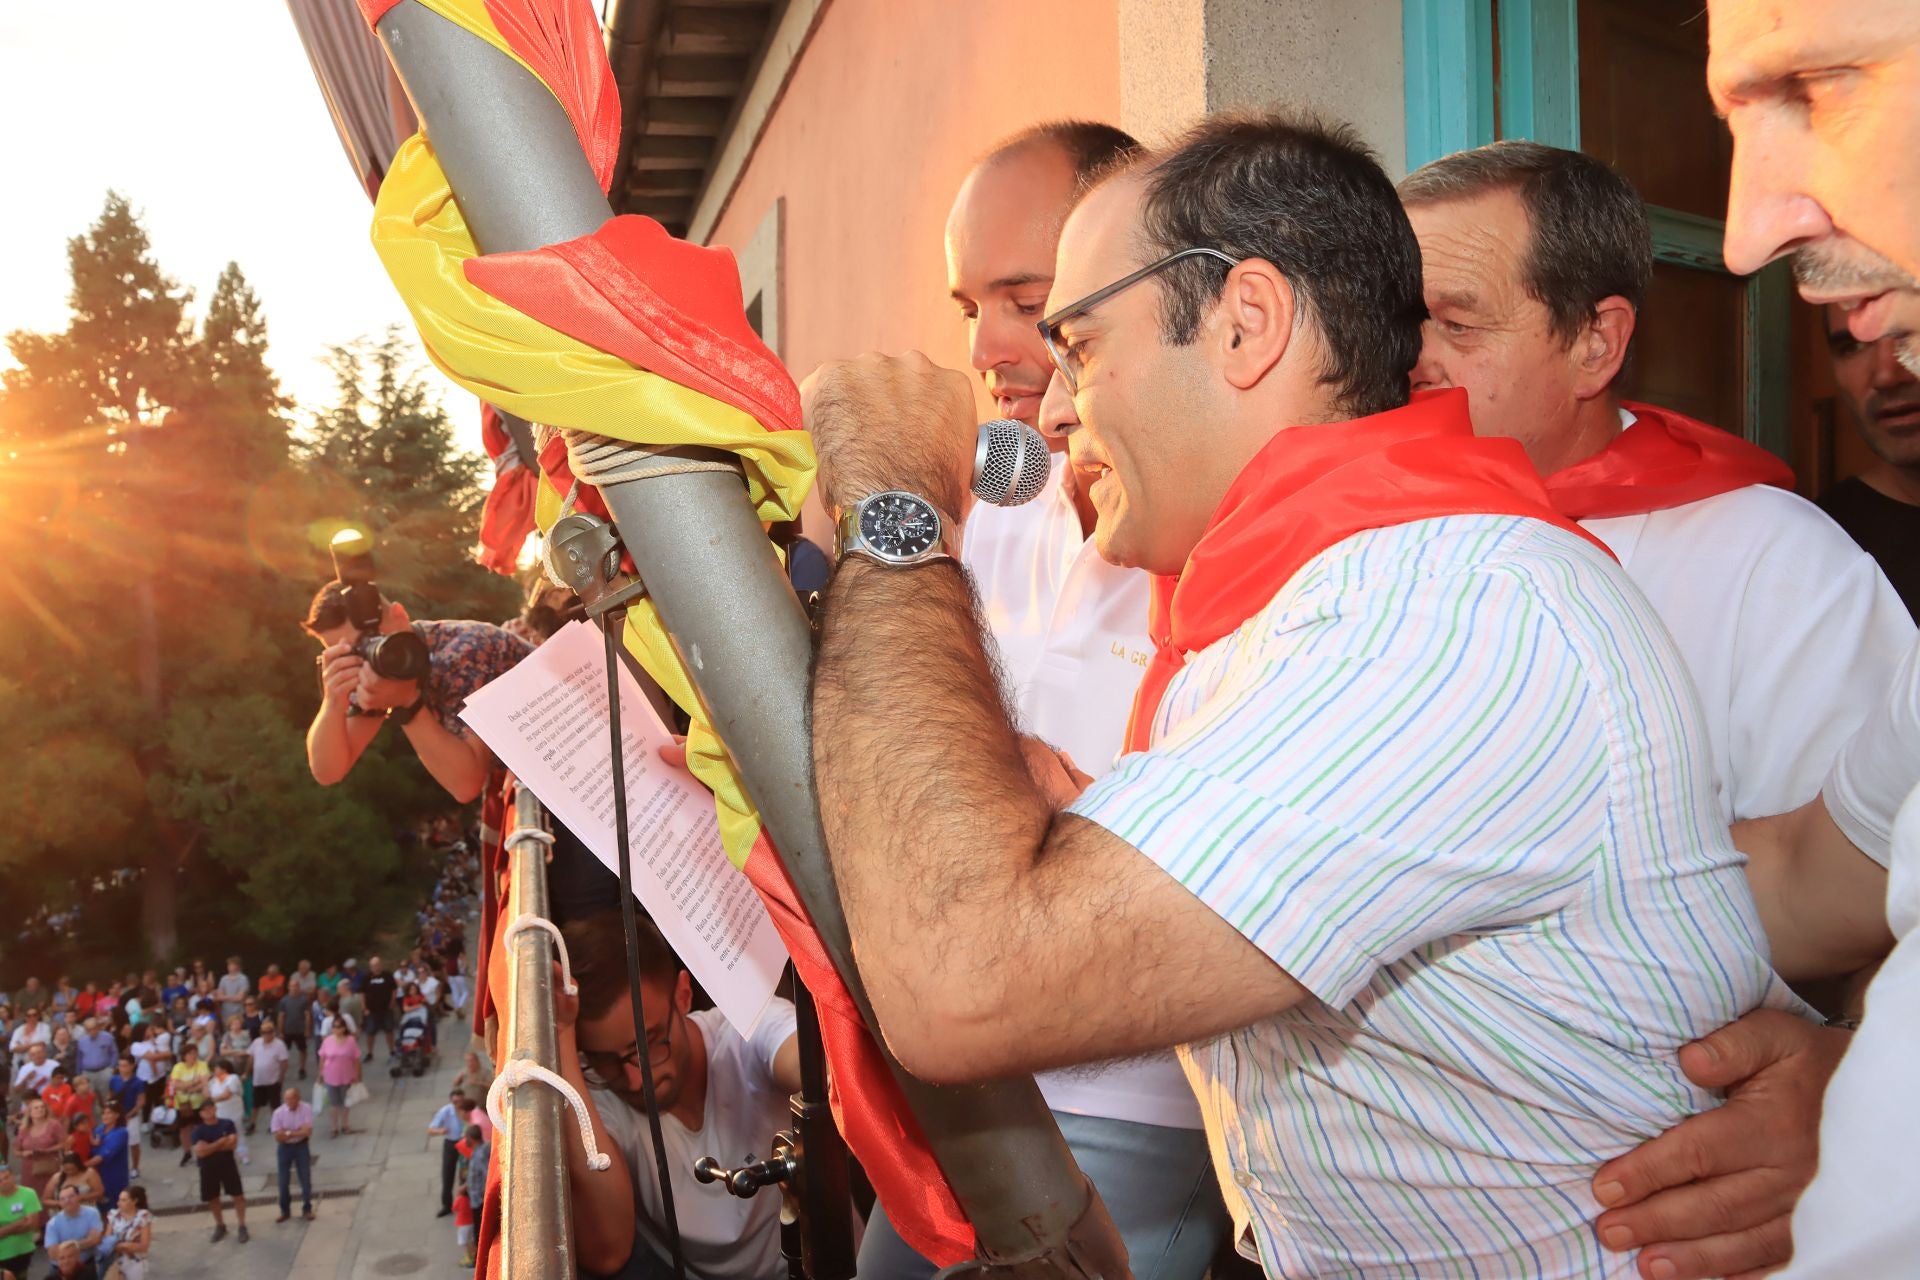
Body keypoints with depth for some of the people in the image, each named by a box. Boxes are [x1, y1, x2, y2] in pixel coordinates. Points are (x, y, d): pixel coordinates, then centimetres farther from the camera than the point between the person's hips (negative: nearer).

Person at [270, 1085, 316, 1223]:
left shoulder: (306, 1109, -15)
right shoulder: (278, 1112, -15)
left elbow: (307, 1132, -19)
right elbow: (278, 1137, -15)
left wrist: (288, 1133, -20)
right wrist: (298, 1131, -20)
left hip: (301, 1146, 0)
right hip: (285, 1148, 1)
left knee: (306, 1179, 4)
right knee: (284, 1181, 7)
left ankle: (307, 1209, 19)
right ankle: (285, 1211, 24)